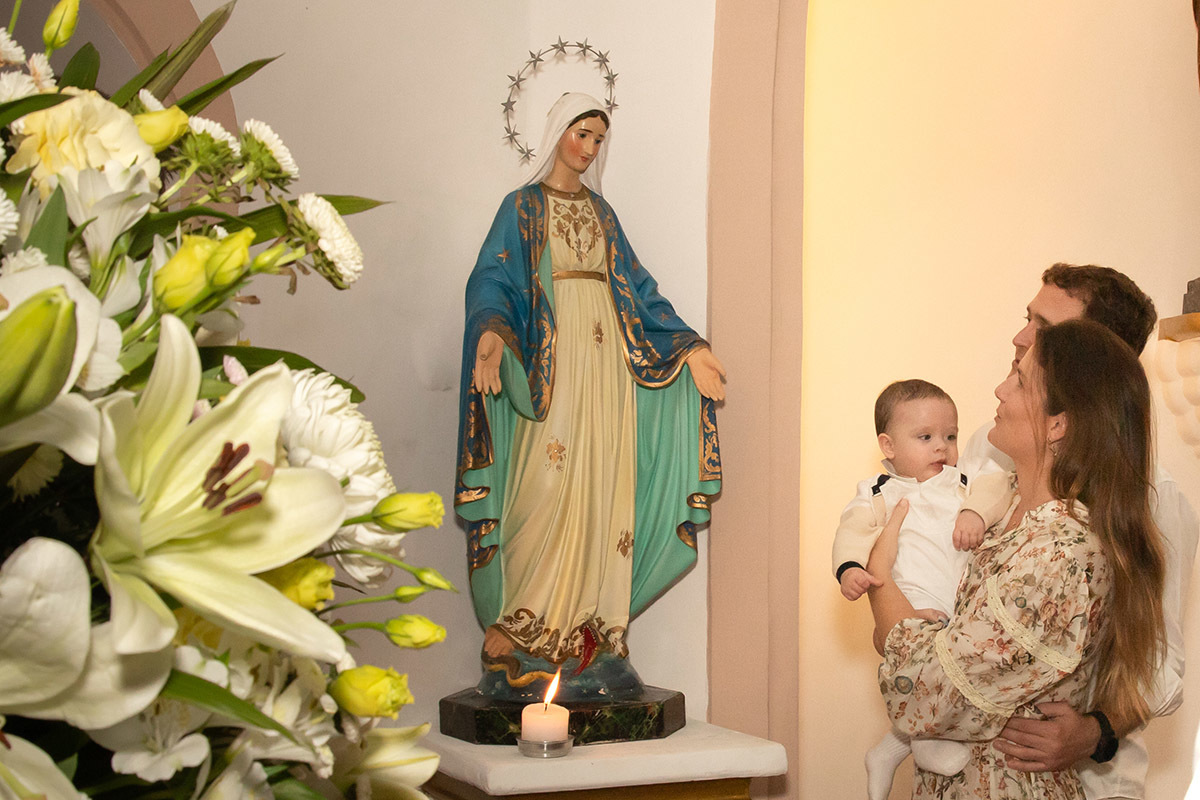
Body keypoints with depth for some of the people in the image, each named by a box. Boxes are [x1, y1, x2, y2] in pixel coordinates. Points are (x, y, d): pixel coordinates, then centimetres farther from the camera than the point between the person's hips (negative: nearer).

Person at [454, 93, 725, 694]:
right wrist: (490, 331, -29)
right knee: (548, 487, -14)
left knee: (603, 487, -1)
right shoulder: (522, 207, 5)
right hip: (553, 362, -5)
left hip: (607, 360, 5)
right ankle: (512, 628, -9)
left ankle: (588, 624, 2)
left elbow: (636, 286, 19)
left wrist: (689, 345, 11)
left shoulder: (599, 210, 20)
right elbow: (492, 279, -7)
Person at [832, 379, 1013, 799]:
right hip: (913, 597, -5)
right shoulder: (881, 492, 11)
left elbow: (995, 486, 4)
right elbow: (854, 530, -2)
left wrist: (976, 514, -17)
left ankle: (887, 753, 23)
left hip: (966, 604, 5)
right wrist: (850, 568, -22)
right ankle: (928, 738, -24)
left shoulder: (960, 482, 22)